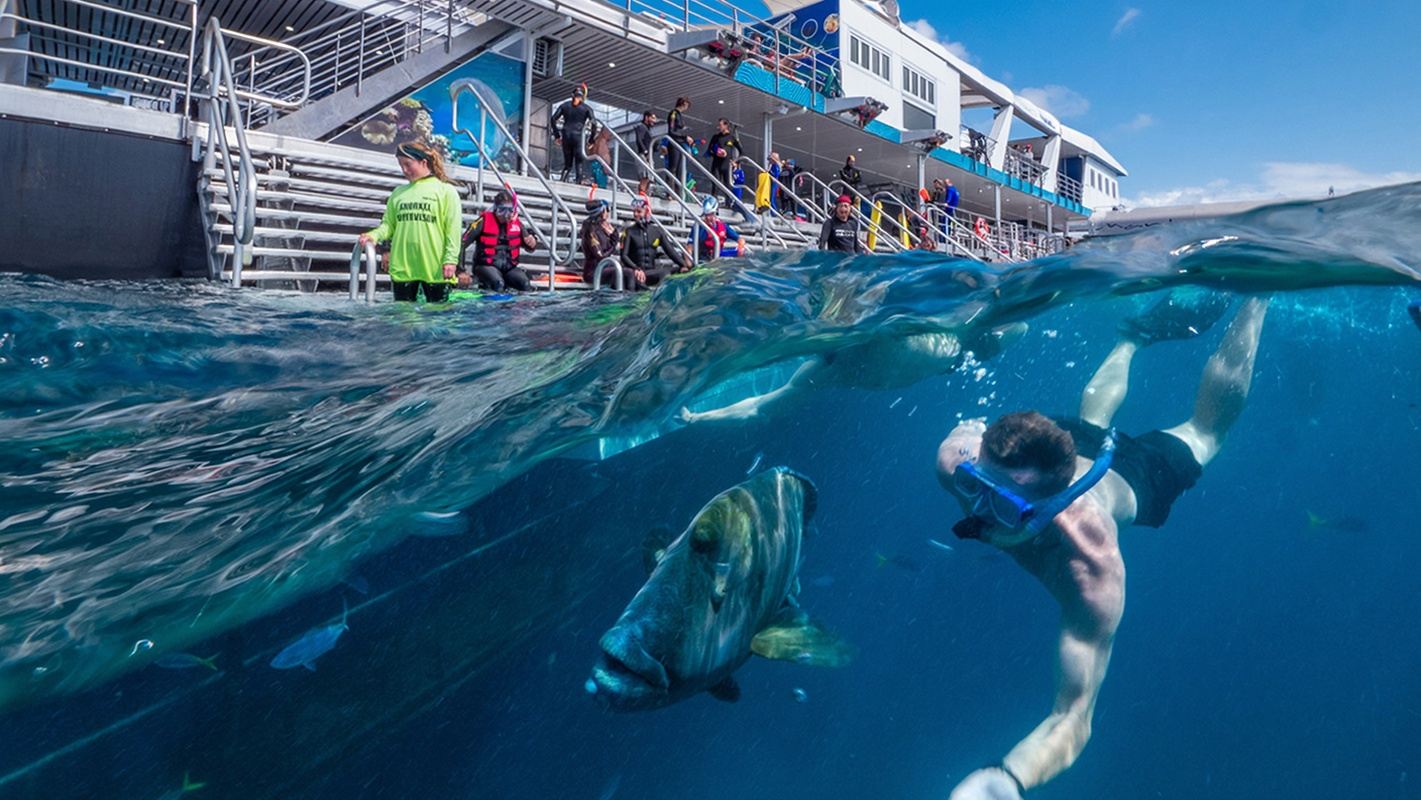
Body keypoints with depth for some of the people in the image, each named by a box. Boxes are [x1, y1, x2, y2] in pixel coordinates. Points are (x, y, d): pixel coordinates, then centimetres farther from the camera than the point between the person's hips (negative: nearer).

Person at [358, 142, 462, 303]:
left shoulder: (446, 190, 2)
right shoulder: (398, 192, 15)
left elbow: (453, 229, -4)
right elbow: (389, 224, 13)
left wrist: (450, 259, -13)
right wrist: (374, 235, -8)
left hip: (435, 268, -4)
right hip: (402, 267, 4)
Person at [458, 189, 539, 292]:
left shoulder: (516, 224, 6)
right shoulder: (484, 221, -7)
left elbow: (529, 248, 18)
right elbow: (462, 243, -6)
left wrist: (532, 243, -9)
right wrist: (461, 271, -12)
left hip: (508, 267, 4)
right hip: (486, 266, -4)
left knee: (525, 284, -25)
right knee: (498, 284, -35)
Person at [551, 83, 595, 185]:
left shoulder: (565, 105, 14)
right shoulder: (586, 108, 5)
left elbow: (553, 120, 9)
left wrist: (557, 135, 13)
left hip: (566, 136, 3)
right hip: (578, 136, -3)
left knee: (567, 163, 9)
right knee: (579, 163, 2)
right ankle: (578, 182, -8)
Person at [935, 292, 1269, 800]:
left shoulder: (1092, 567, -53)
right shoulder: (957, 457, -43)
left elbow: (1074, 718, -53)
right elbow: (972, 425, -16)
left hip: (1134, 479, -2)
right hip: (1078, 442, 3)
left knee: (1205, 431, 31)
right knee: (1093, 411, 42)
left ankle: (1254, 298, 48)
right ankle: (1142, 334, 65)